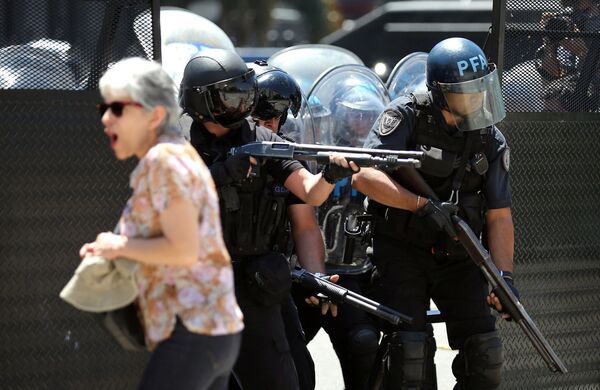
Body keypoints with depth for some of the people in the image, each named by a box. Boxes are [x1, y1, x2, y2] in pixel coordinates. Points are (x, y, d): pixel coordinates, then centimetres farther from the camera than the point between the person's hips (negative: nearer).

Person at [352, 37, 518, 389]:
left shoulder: (492, 142, 1)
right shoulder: (407, 117, -12)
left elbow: (499, 217, 1)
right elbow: (364, 176, -21)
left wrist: (504, 275, -12)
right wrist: (422, 205, -31)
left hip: (458, 257, 4)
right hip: (403, 251, -4)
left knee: (484, 357, -2)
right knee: (411, 350, -14)